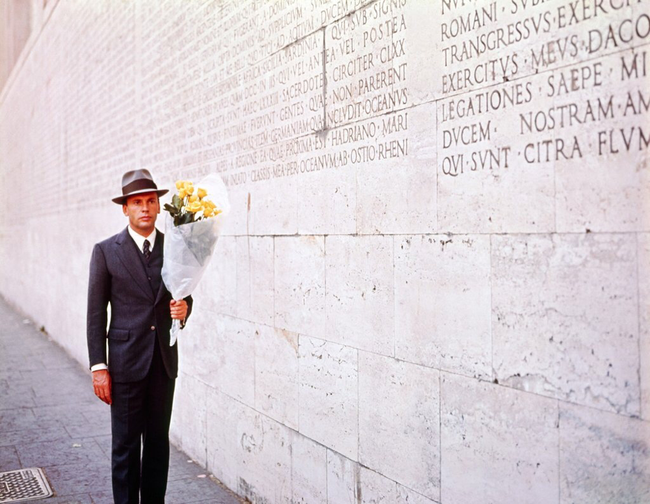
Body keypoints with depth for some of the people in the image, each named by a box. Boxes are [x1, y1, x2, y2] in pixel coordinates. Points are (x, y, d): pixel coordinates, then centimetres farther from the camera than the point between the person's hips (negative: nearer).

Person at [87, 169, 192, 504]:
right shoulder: (106, 251, -2)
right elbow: (96, 313, -2)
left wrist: (184, 309, -11)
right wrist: (98, 366, -6)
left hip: (164, 362, 3)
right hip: (126, 363, -3)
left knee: (158, 442, 12)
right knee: (125, 445, 4)